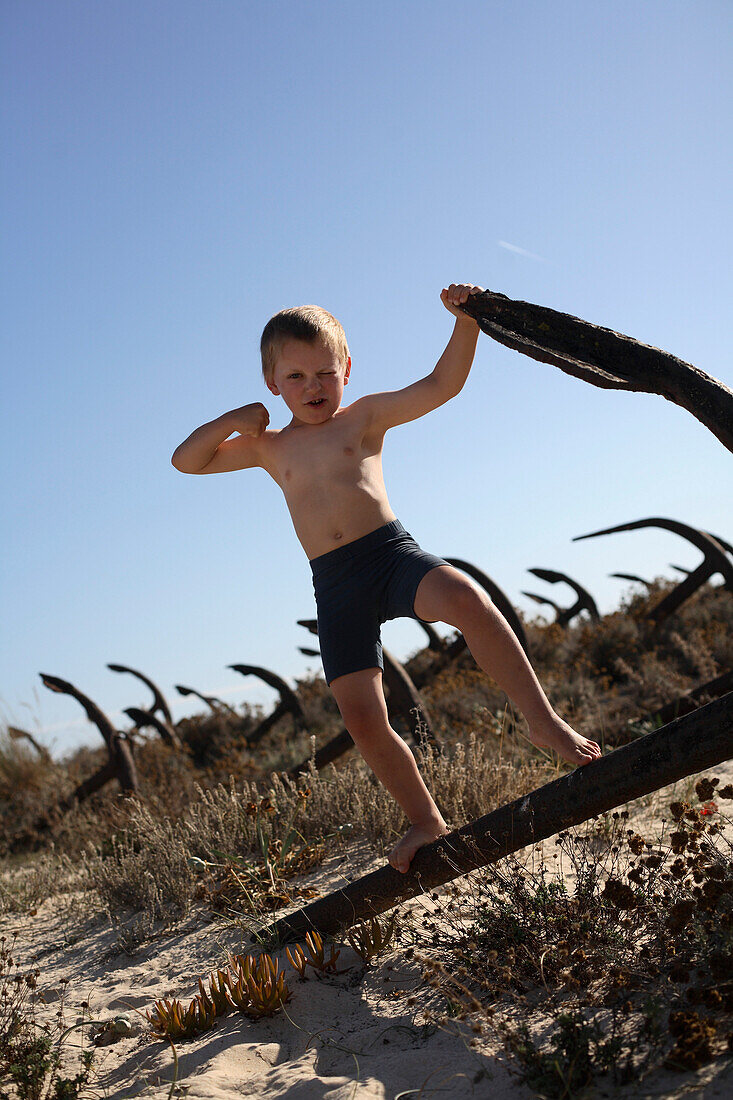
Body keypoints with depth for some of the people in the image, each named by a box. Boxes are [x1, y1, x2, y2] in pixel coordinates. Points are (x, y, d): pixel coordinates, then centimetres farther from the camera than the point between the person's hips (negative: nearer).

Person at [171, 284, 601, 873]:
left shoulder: (366, 415, 10)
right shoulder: (269, 448, 18)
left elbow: (443, 384, 0)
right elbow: (186, 460, 20)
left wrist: (465, 320, -13)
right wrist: (238, 418, 7)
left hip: (393, 552, -3)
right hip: (335, 586, 3)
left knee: (466, 598, -35)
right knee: (362, 718, -6)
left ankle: (543, 719, -25)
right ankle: (426, 822, 13)